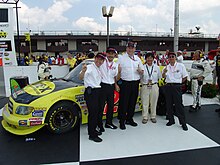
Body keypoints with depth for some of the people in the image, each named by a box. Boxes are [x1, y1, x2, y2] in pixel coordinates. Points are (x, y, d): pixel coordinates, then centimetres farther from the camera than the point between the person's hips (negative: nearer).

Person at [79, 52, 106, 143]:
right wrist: (83, 71, -41)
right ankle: (92, 135, 0)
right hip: (91, 92, -8)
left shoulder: (99, 69, 18)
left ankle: (92, 130, 31)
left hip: (97, 92, 9)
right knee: (93, 113, -8)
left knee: (95, 112, 16)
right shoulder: (89, 67, -8)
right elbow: (81, 78, -20)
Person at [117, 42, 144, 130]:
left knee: (133, 102, 11)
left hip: (135, 83, 5)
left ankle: (129, 119, 26)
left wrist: (140, 70, -4)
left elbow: (142, 72, 18)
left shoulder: (137, 58, 15)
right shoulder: (121, 58, 2)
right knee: (123, 103, -2)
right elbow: (117, 71, -2)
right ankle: (122, 121, 8)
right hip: (125, 83, -4)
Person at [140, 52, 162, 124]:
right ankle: (145, 117, 15)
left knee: (153, 102, 9)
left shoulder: (156, 67, 9)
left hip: (154, 87, 2)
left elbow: (160, 77, 14)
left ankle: (153, 117, 23)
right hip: (145, 87, -1)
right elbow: (140, 78, 2)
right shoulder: (143, 67, 2)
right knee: (145, 103, 3)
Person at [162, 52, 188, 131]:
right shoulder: (166, 67, 8)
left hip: (177, 87, -4)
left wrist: (178, 82, -1)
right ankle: (171, 120, 24)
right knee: (169, 104, 9)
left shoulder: (180, 66, -2)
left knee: (179, 104, -4)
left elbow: (185, 77, 3)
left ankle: (183, 123, 6)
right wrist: (164, 72, -23)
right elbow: (163, 77, -3)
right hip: (168, 86, 4)